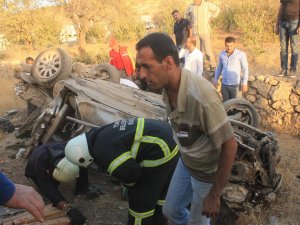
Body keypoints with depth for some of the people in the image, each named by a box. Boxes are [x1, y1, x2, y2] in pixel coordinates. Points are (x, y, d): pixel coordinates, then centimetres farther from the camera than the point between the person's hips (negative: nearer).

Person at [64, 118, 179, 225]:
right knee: (160, 190, 27)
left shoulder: (104, 151, -17)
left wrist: (127, 183, 6)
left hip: (159, 152, -10)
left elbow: (131, 172, -18)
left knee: (141, 197, 8)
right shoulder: (101, 135, 13)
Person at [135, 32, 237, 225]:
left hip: (208, 172, -6)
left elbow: (230, 145, -28)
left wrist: (214, 194, -19)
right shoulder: (168, 87, -13)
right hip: (185, 163, 7)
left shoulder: (202, 96, -38)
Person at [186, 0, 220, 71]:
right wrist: (191, 21, 12)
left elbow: (217, 10, 8)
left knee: (207, 50, -4)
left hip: (205, 32, -2)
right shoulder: (190, 6, 3)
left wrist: (210, 18, 3)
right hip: (195, 32, 3)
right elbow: (187, 14, 25)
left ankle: (213, 66, 13)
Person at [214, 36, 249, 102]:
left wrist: (245, 83, -9)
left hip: (235, 85, -4)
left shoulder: (241, 54, -16)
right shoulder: (222, 54, -3)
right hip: (224, 84, 4)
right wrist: (215, 80, 12)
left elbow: (245, 69, -8)